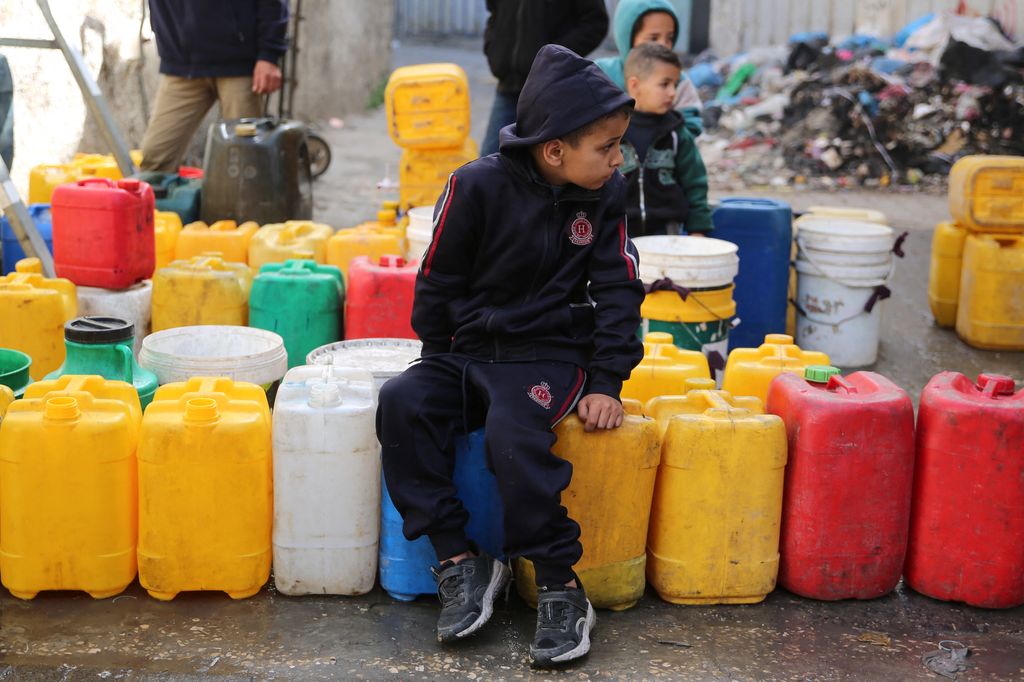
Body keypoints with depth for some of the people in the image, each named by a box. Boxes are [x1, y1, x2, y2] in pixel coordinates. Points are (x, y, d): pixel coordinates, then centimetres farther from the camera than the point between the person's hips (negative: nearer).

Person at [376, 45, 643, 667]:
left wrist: (606, 383, -6)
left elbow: (618, 291, 2)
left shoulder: (606, 196, -1)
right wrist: (441, 363, 7)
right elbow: (438, 281, 2)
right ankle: (459, 560, -17)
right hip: (468, 351, 2)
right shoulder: (478, 187, -8)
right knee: (402, 405, -24)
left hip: (550, 355, -1)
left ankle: (560, 585, -20)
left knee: (513, 434, -31)